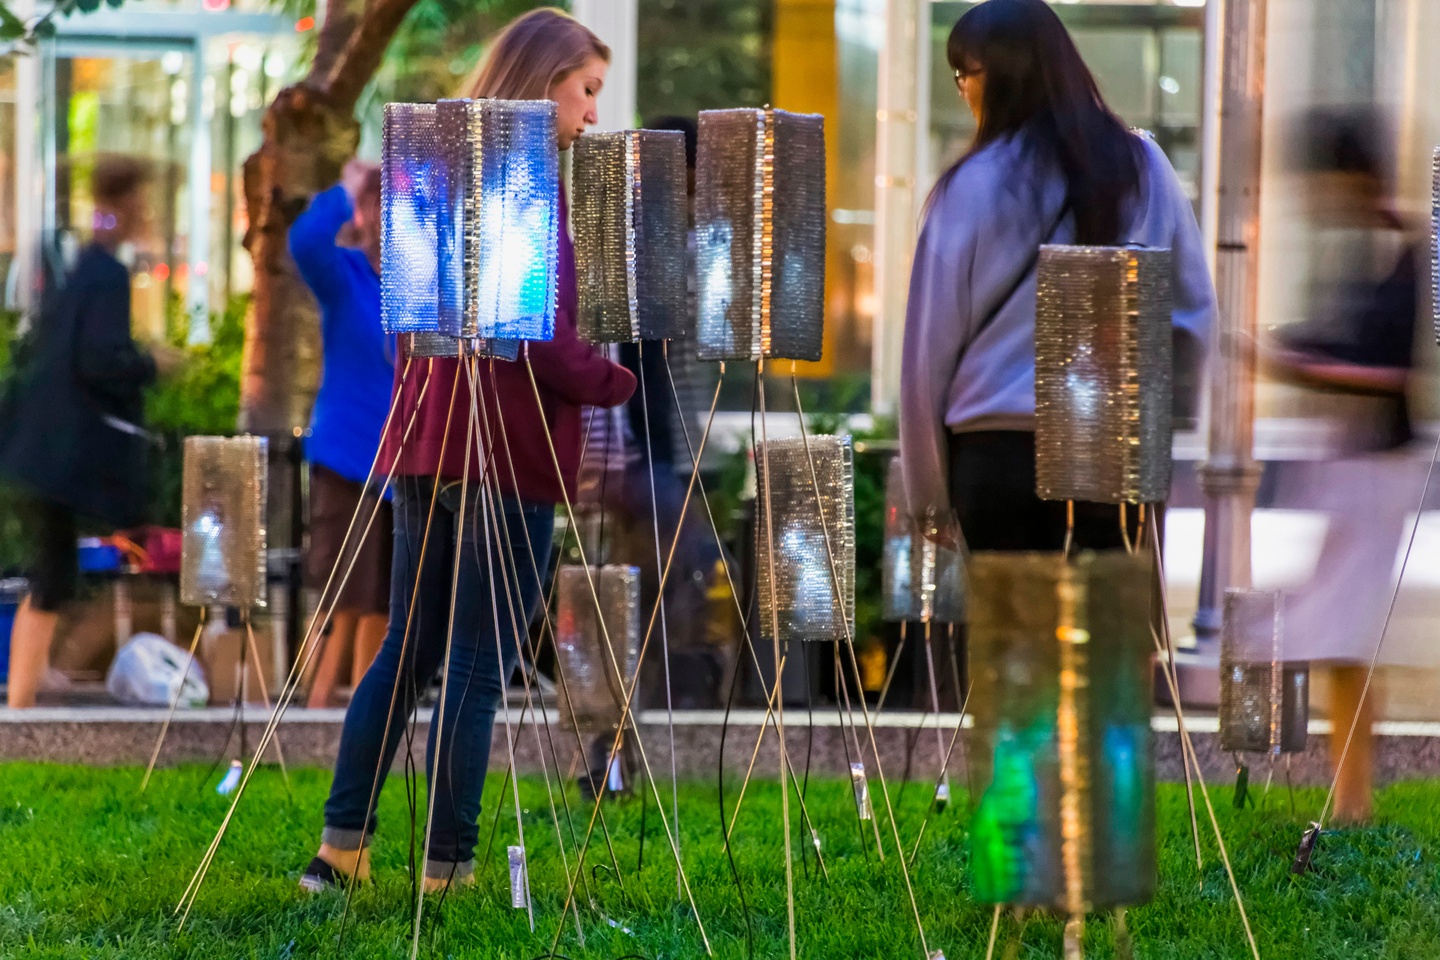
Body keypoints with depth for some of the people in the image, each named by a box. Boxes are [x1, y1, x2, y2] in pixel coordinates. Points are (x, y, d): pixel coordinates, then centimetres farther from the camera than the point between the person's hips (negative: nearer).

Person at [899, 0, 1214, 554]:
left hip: (999, 450, -2)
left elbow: (931, 343, -1)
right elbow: (1195, 311, 8)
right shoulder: (1143, 167, 4)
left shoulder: (974, 186, -5)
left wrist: (926, 489, 7)